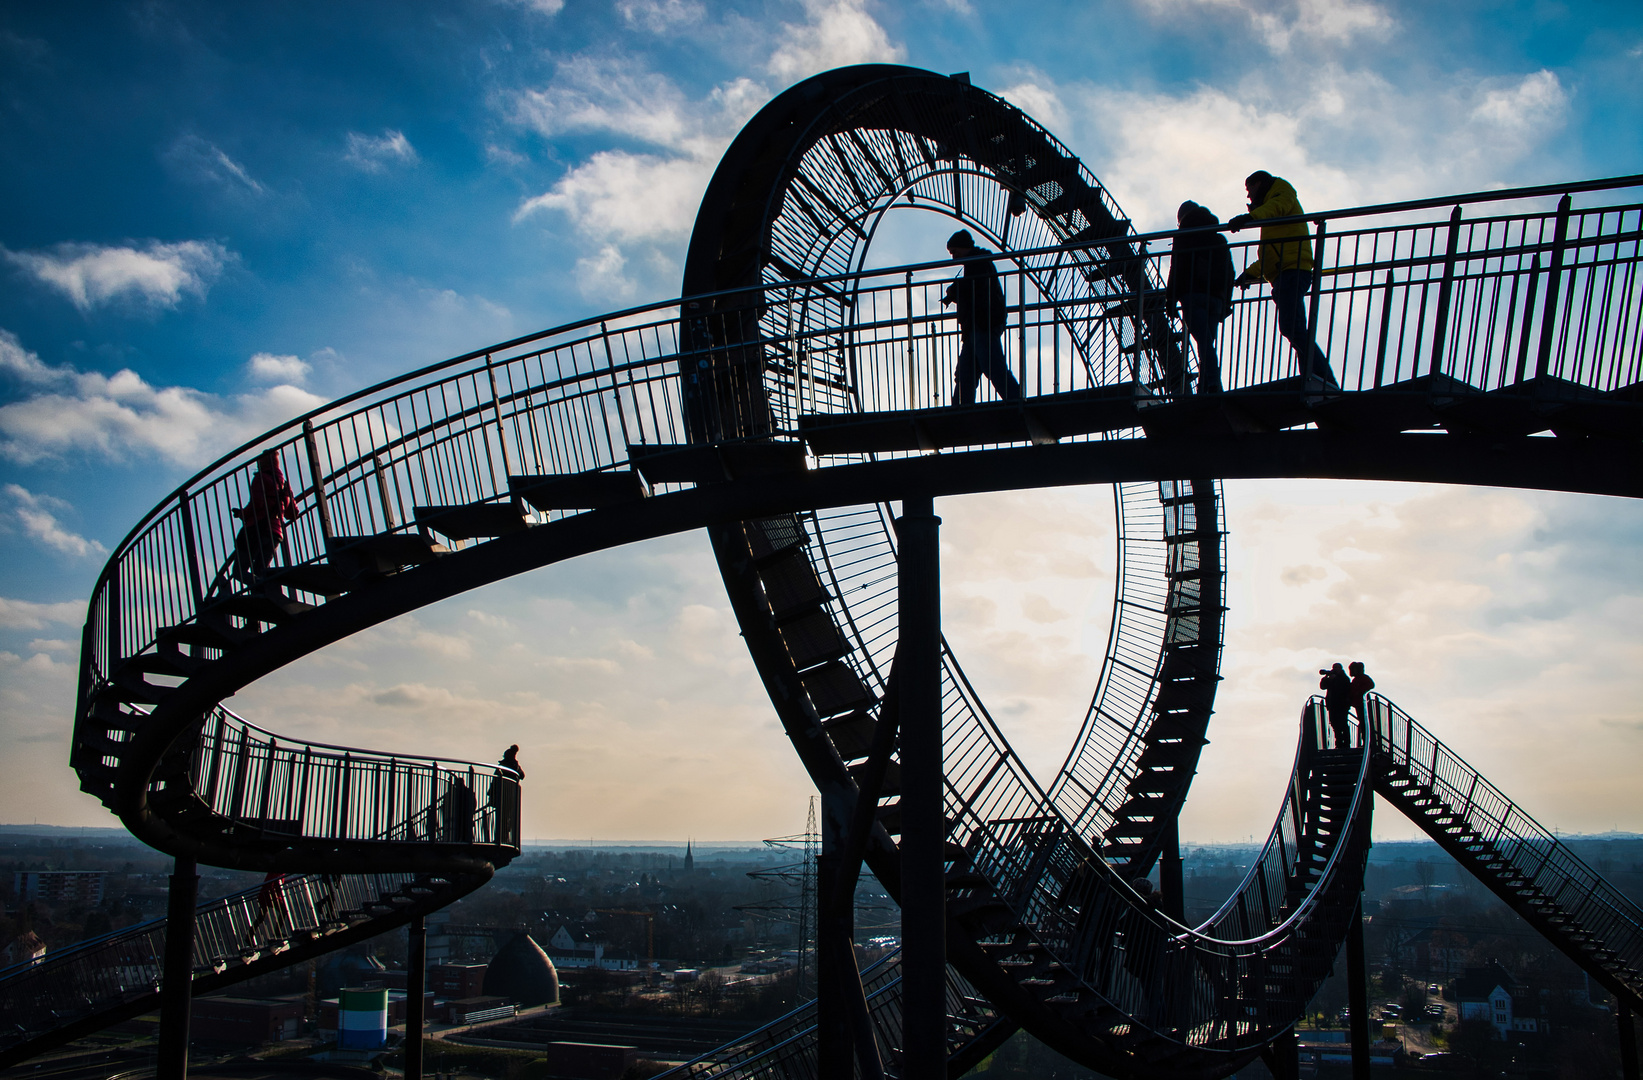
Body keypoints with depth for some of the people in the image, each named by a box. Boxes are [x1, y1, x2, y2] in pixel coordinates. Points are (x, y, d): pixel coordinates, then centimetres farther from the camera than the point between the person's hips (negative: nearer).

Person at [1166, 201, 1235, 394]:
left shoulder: (1185, 236, 8)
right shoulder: (1221, 240, 26)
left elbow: (1177, 268, -2)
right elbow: (1229, 274, 23)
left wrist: (1171, 297, -2)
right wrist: (1226, 303, 23)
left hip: (1193, 294, -5)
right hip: (1217, 298, 6)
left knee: (1204, 343, -20)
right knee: (1207, 344, 6)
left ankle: (1213, 386, -36)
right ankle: (1204, 391, -4)